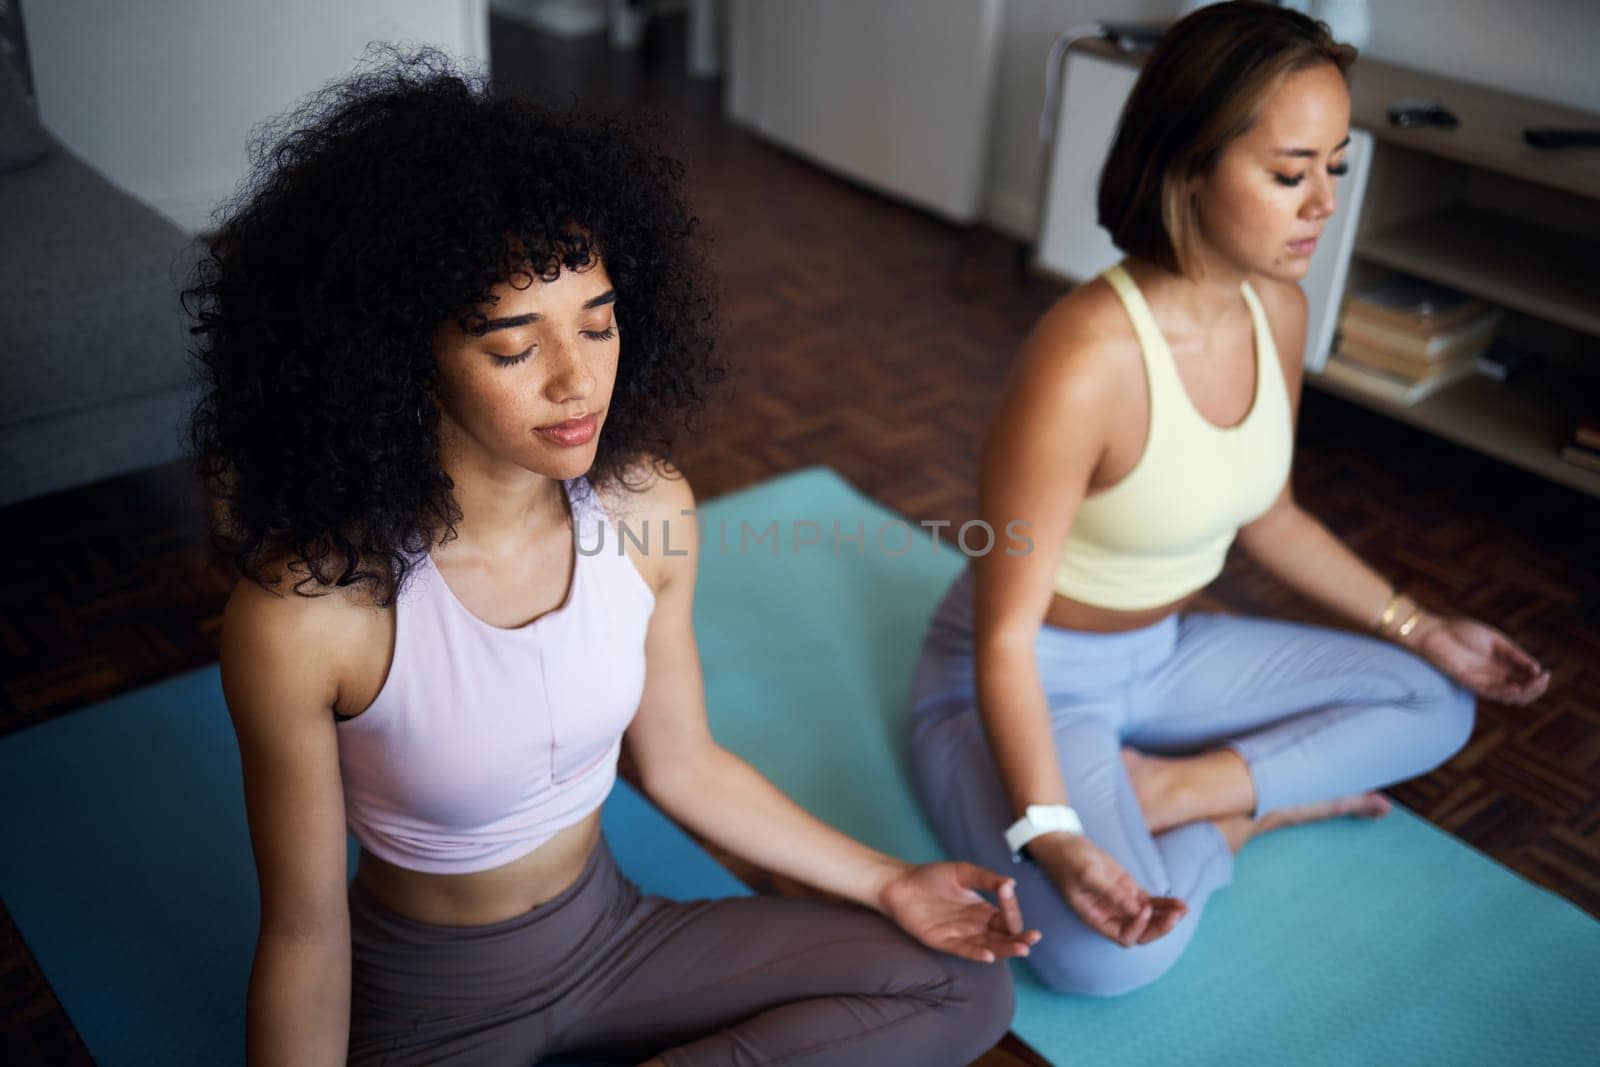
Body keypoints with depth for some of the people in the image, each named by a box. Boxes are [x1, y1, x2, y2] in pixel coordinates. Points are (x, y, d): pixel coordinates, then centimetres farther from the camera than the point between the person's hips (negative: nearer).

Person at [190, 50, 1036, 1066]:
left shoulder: (647, 509, -13)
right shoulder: (303, 611, -27)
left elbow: (683, 763, 2)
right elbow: (305, 935, -15)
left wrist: (888, 884, 3)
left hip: (610, 930, 5)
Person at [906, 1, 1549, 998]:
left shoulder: (1278, 309, -6)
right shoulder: (1088, 359, -32)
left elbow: (1267, 514, 11)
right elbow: (1005, 633, -27)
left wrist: (1423, 630, 11)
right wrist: (1052, 836, -37)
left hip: (1164, 652, 8)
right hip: (1033, 679, -8)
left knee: (1438, 704, 10)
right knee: (1112, 952, -31)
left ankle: (1169, 789, -6)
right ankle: (1264, 804, -1)